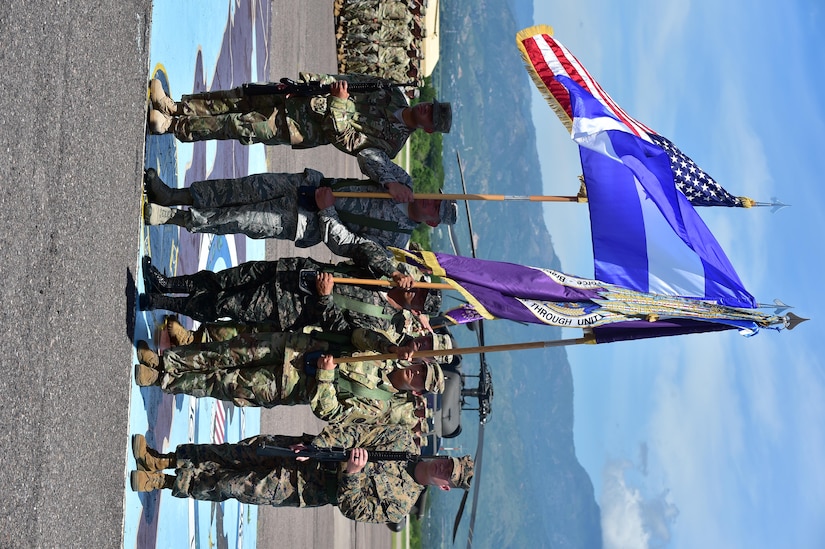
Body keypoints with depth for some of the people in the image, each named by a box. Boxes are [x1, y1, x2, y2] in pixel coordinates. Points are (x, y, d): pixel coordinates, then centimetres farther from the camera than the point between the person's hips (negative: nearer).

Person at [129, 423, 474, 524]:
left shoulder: (400, 505, -11)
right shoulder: (402, 439, -2)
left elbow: (352, 508, -14)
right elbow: (355, 432, -3)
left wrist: (352, 475, -28)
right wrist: (316, 445, -15)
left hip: (302, 487, -4)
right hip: (310, 451, 4)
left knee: (234, 486, -10)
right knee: (243, 451, -7)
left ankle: (166, 482, 4)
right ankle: (161, 459, 2)